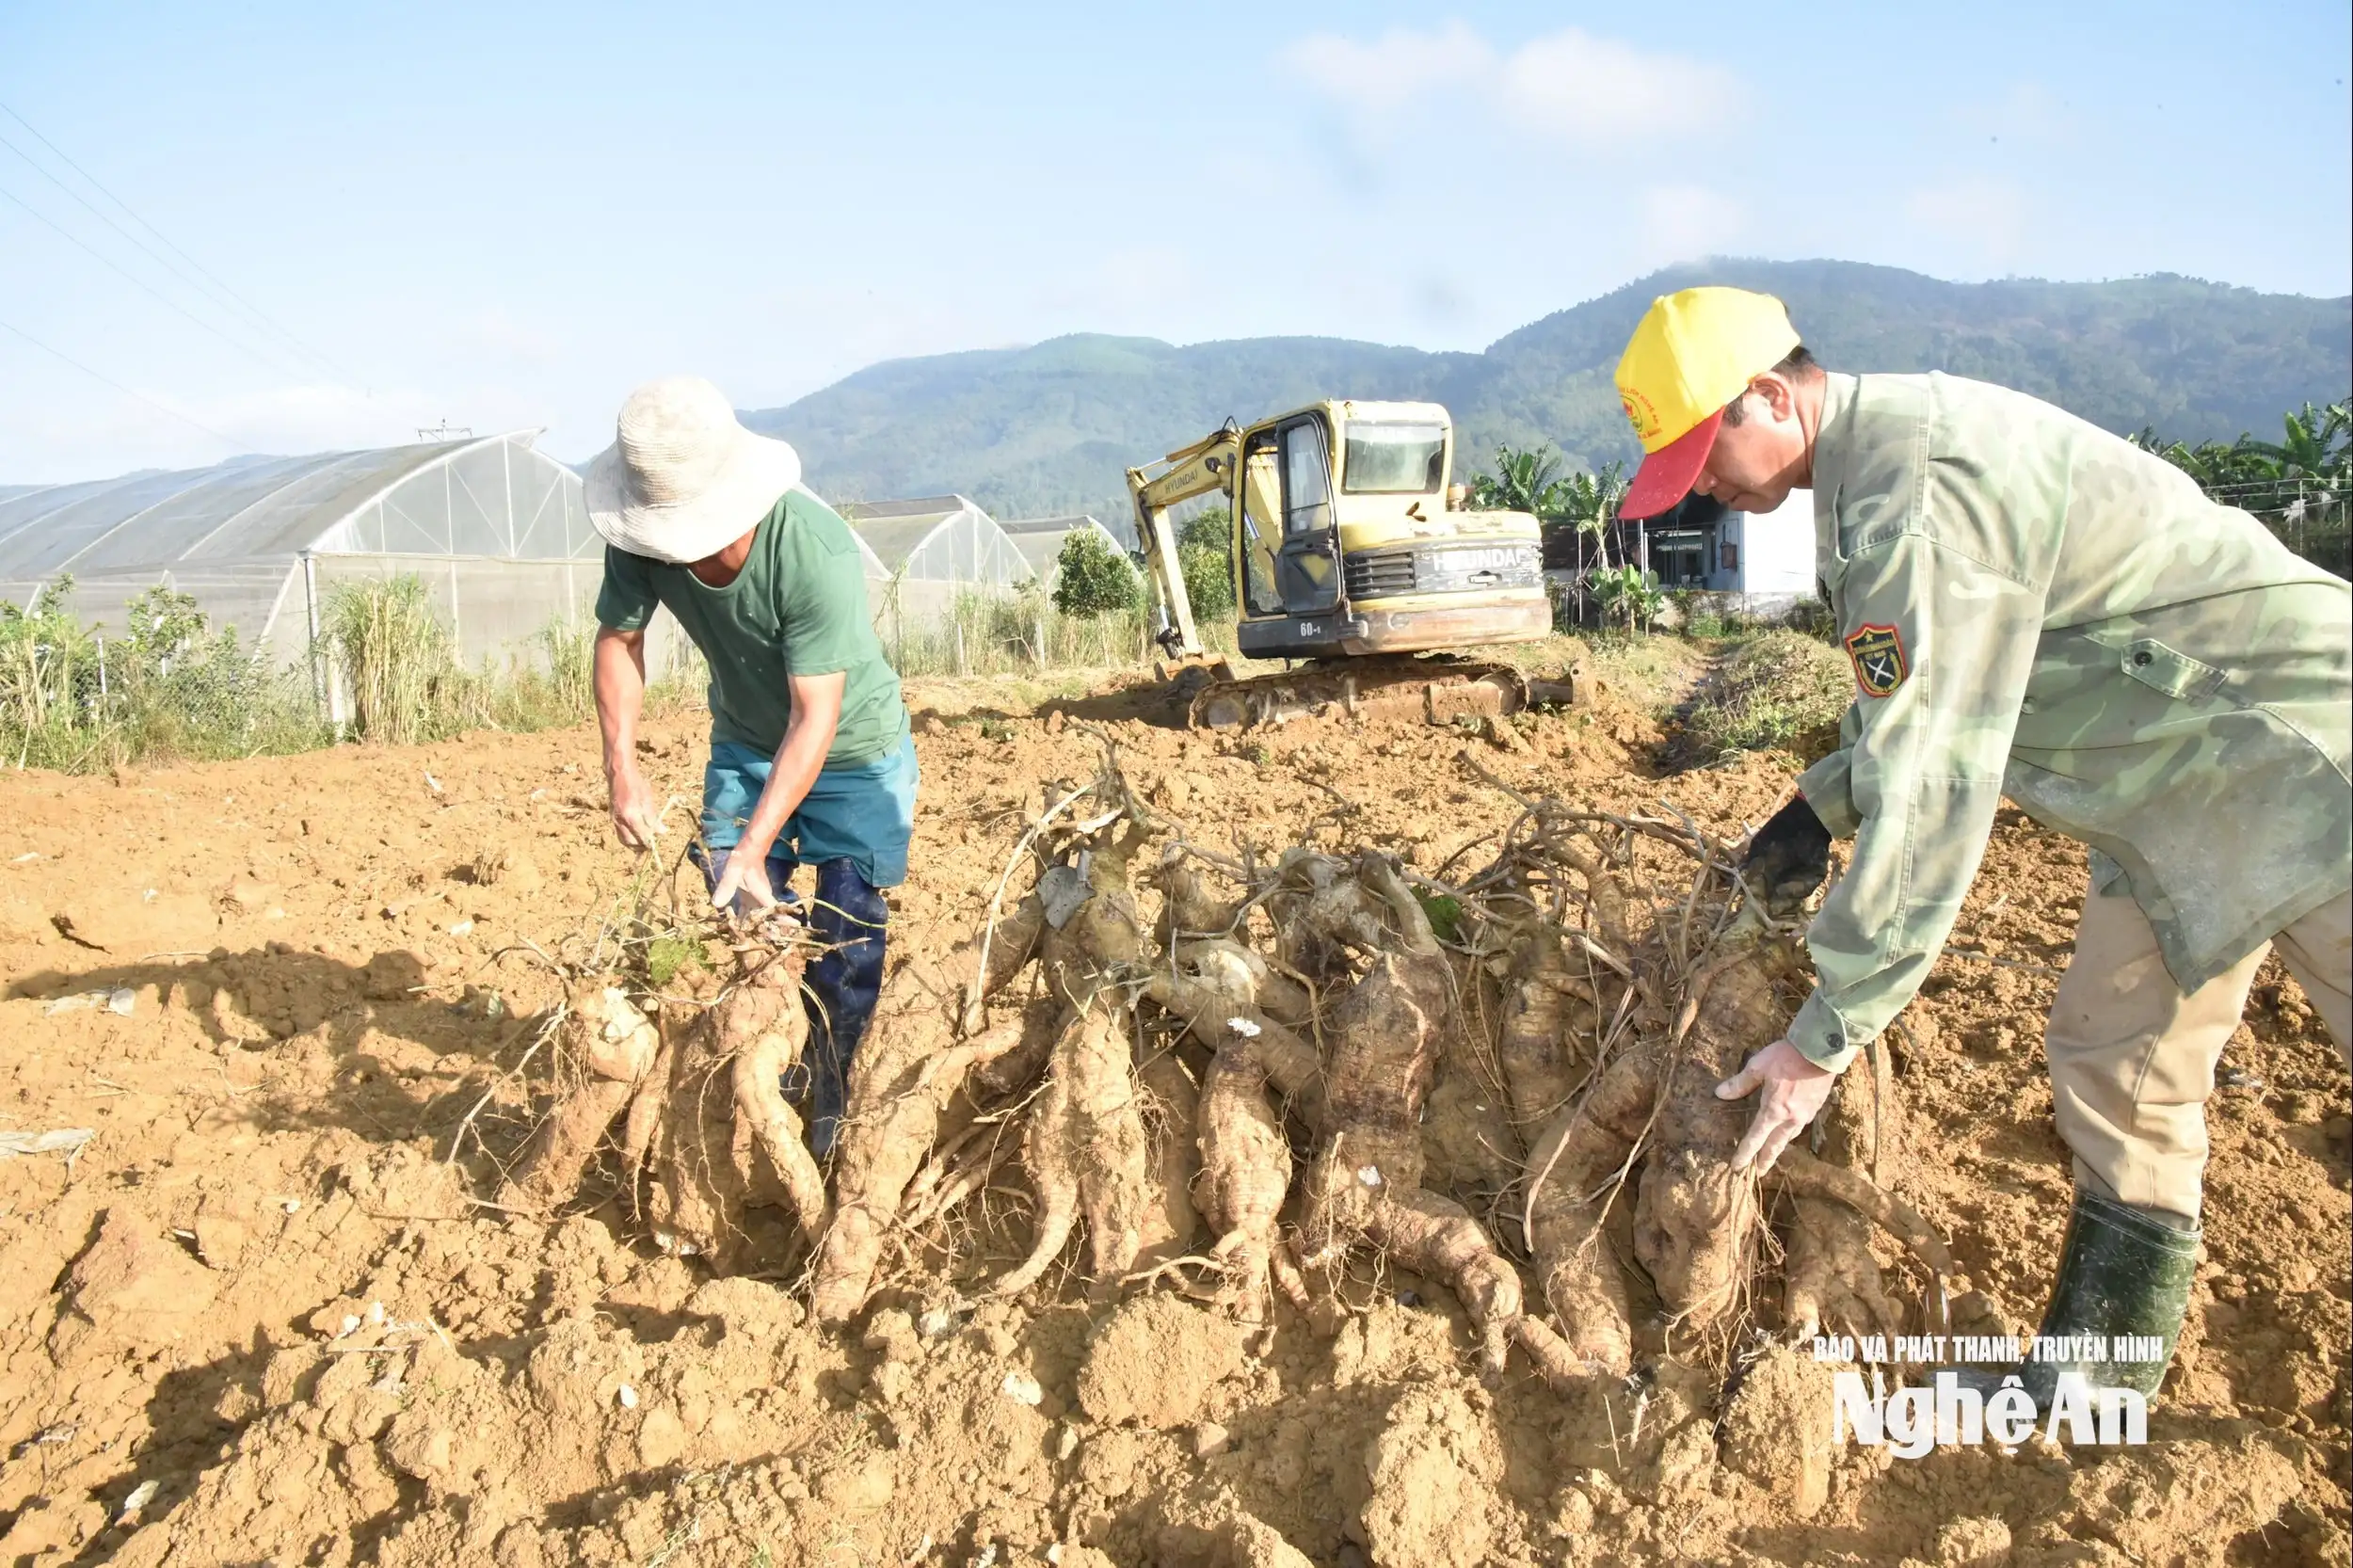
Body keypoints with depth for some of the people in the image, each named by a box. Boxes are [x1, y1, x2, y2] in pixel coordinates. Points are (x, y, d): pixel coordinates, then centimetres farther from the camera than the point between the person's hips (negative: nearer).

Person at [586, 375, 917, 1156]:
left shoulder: (816, 551, -38)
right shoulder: (641, 543, -23)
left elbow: (815, 718, -34)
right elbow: (618, 638, -4)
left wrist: (755, 844, -37)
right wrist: (621, 765, -15)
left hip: (851, 748, -4)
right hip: (743, 744, 5)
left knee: (845, 930, -3)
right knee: (737, 919, 8)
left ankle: (829, 1098, 16)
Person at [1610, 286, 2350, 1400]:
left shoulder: (1920, 493, -28)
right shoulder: (1883, 456, 4)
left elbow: (1928, 795, -29)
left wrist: (1824, 1038, -23)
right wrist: (1824, 802, 9)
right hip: (2174, 793, 10)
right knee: (2112, 1066, 12)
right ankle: (2098, 1379, 23)